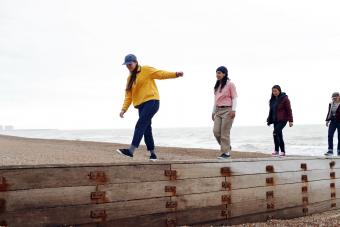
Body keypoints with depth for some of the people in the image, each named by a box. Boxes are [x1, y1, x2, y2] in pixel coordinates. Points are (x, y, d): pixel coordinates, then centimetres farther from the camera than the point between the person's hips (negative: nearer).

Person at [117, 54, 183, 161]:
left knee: (140, 125, -16)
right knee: (146, 129, 7)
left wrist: (175, 74, -18)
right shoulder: (130, 78, 18)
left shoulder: (146, 70, 0)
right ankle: (152, 153, 15)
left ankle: (131, 150, -20)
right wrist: (124, 109, 1)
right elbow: (128, 96, 13)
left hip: (151, 101, -7)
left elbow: (160, 74, -6)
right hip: (141, 105, 7)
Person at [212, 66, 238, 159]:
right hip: (218, 110, 7)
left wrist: (233, 110, -15)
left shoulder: (230, 84, -4)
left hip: (227, 110, -6)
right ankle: (227, 147, 20)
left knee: (225, 133, -6)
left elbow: (234, 98, -6)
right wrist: (213, 112, 18)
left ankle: (226, 152, 3)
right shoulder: (217, 85, 16)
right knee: (216, 131, -1)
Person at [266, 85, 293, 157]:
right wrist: (269, 120, 15)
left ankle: (276, 150, -14)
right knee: (279, 135, 9)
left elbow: (288, 110, -9)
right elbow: (271, 111, 18)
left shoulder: (284, 98, -8)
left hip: (282, 120, -7)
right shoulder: (272, 99, 12)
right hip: (275, 120, 7)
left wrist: (290, 120, -13)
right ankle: (283, 151, 16)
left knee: (275, 132, -19)